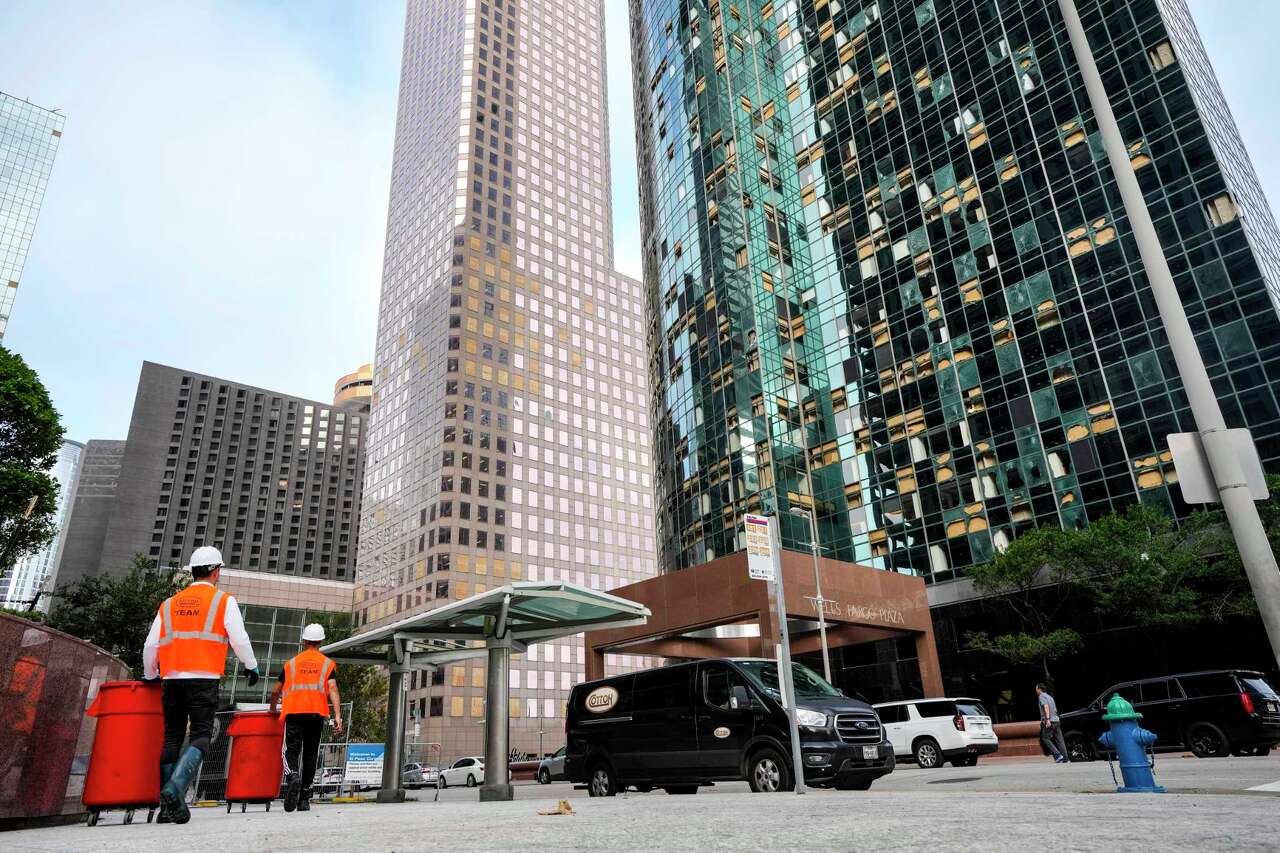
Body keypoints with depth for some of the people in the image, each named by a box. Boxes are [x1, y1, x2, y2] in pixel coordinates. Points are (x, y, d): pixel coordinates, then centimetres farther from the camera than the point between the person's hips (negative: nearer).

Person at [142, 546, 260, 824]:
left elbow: (150, 646, 15)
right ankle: (175, 787, -24)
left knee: (171, 738, 10)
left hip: (171, 679, 4)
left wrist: (150, 676, 31)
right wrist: (252, 666, 11)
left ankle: (169, 806, 9)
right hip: (204, 679, -4)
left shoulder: (169, 604, 17)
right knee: (201, 736, -2)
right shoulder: (224, 601, 4)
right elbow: (239, 639, -3)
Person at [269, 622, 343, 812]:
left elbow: (276, 692, 21)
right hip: (316, 712, 1)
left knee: (291, 751, -1)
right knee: (310, 754, 10)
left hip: (294, 711, 0)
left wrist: (272, 710, 40)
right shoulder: (327, 664, 13)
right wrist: (337, 715, -9)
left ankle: (293, 775, -33)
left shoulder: (291, 663, 17)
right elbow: (332, 689, -2)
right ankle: (304, 800, 12)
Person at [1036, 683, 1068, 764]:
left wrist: (1047, 719, -30)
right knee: (1059, 740, 5)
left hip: (1050, 721, -8)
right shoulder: (1050, 697, 23)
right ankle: (1065, 759, 1)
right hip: (1056, 720, 8)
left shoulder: (1041, 696, -5)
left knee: (1045, 738, -2)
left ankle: (1058, 755, -12)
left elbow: (1046, 707, -21)